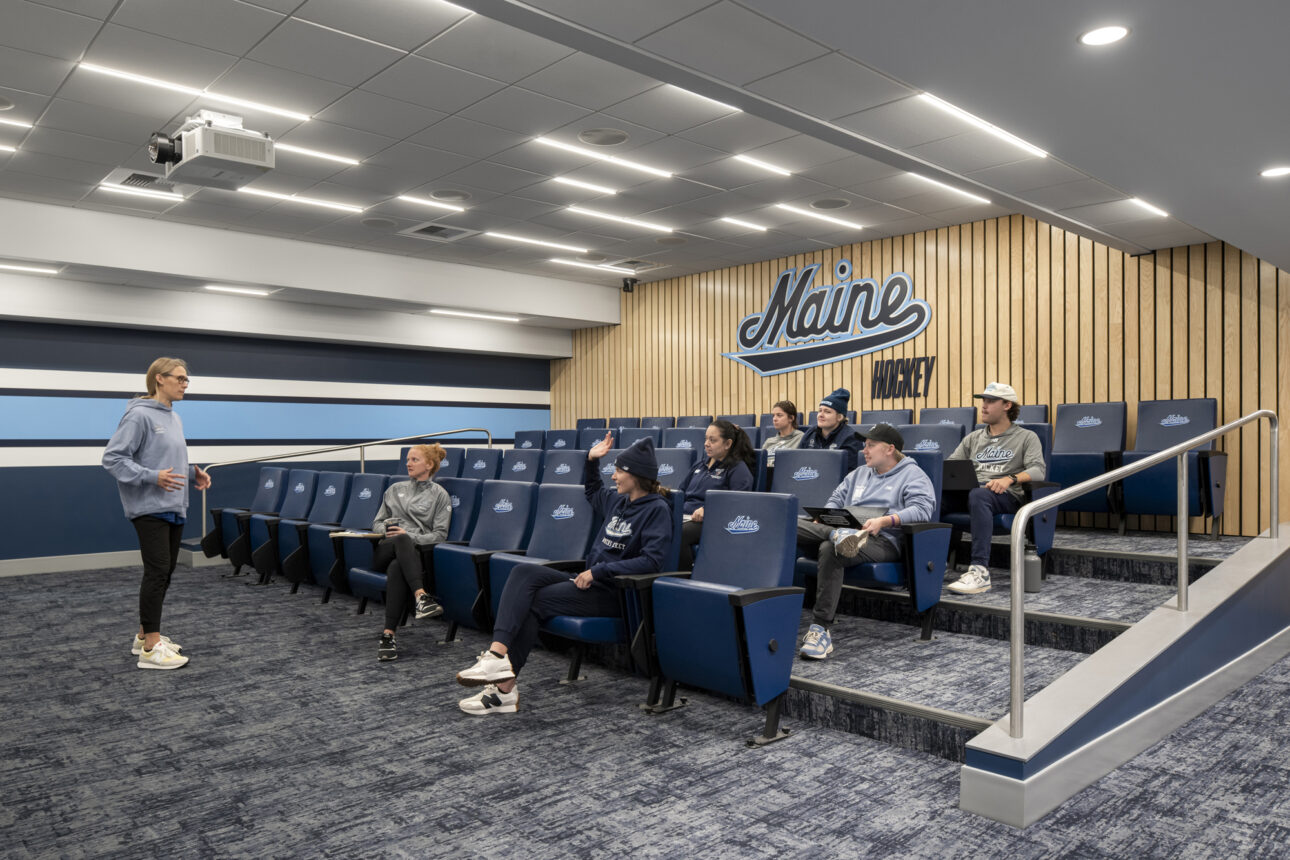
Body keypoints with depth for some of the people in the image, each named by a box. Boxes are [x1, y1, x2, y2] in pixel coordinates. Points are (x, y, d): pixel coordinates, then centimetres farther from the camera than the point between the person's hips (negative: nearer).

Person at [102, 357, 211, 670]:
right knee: (157, 572, -8)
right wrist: (152, 477, -23)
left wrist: (193, 473, 5)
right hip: (150, 508, -9)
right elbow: (112, 458, -15)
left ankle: (145, 635, 24)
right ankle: (151, 648, -3)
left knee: (165, 571, 12)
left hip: (175, 508, 9)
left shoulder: (174, 418, 14)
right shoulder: (139, 415, -12)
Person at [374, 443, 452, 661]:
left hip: (416, 551, -2)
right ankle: (421, 597, -59)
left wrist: (410, 536, -12)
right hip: (385, 551, 2)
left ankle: (388, 635, -49)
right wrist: (387, 529, 0)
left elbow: (440, 534, 3)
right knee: (401, 541, -38)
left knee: (397, 568, -41)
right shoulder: (395, 489, 25)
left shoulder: (439, 495, 12)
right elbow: (377, 523, 25)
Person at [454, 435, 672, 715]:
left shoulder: (657, 510, -8)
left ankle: (504, 689, -19)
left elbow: (652, 560, -19)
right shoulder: (617, 500, 17)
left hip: (614, 591, -8)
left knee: (534, 602, -20)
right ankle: (498, 652, -30)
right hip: (588, 580, 8)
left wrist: (598, 571, -20)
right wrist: (591, 460, 23)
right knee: (524, 573, -16)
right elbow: (592, 491, 40)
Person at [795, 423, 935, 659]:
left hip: (882, 540, -6)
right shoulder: (859, 473, 32)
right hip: (845, 529, 7)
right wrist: (823, 519, 6)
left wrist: (884, 520, -24)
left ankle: (821, 628, -38)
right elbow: (837, 499, 29)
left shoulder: (912, 475, 9)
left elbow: (922, 509, -8)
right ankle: (837, 534, -43)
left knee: (829, 549, -38)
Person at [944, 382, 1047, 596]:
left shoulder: (1026, 437, 14)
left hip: (1007, 496, -4)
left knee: (978, 496, -42)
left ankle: (980, 571, -47)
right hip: (967, 491, 4)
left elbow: (1038, 470, -2)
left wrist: (1010, 479, -23)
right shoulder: (973, 438, 29)